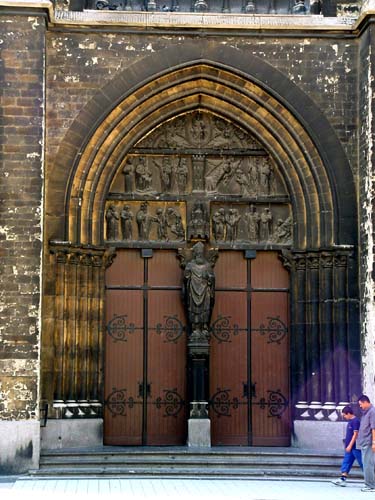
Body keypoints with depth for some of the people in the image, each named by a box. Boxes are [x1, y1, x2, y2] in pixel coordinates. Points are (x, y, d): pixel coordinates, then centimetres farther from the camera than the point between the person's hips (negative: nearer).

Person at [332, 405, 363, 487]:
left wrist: (350, 445, -21)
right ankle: (342, 479, 1)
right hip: (350, 447, 10)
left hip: (355, 447, -10)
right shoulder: (350, 421, 13)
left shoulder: (355, 421, -16)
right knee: (346, 463, 4)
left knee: (362, 464, -2)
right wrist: (348, 445, 23)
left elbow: (355, 434, -20)